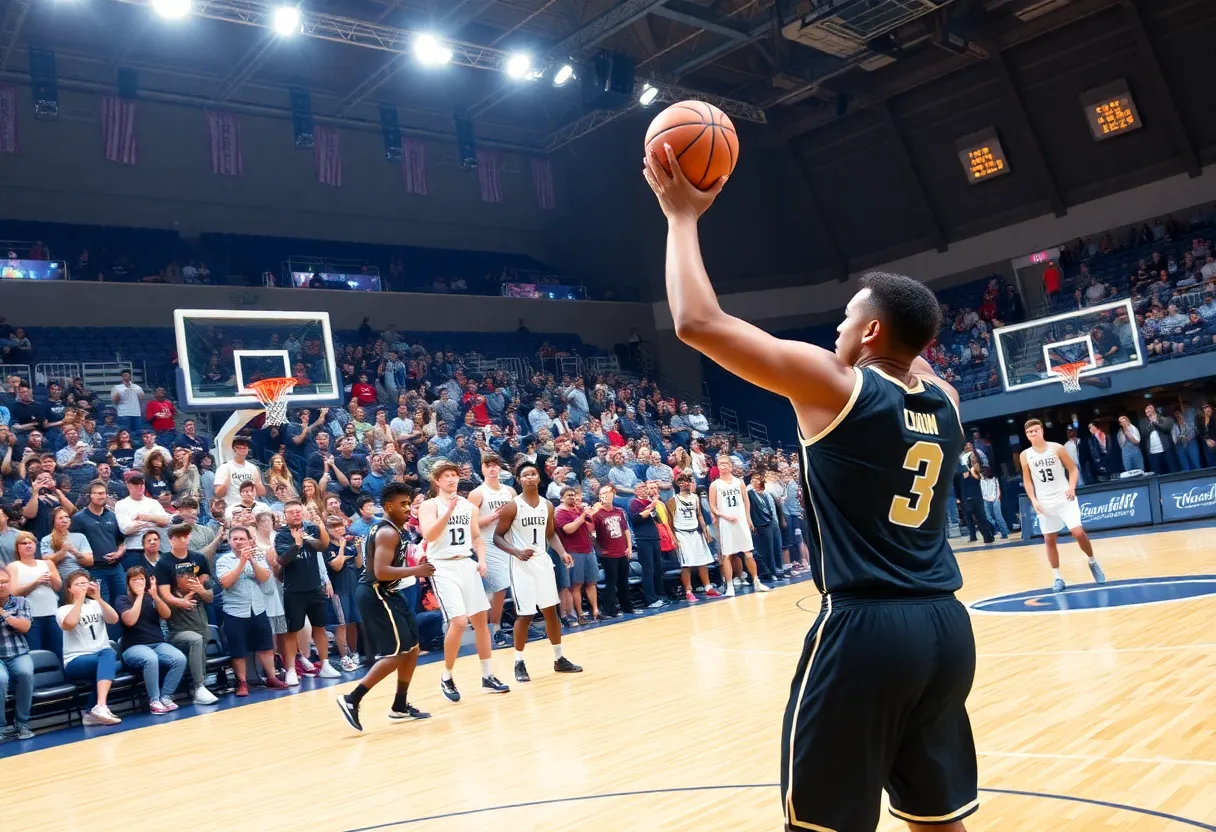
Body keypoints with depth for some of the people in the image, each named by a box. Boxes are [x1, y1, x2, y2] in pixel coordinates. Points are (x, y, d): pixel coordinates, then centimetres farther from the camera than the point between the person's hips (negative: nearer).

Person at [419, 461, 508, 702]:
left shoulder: (469, 506, 11)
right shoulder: (429, 505, -5)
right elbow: (429, 535, -20)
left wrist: (482, 560, 1)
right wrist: (449, 510, -28)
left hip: (467, 564, 6)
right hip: (443, 567, -6)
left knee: (480, 619, 6)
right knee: (459, 621, -15)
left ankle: (488, 676, 17)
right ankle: (446, 678, 4)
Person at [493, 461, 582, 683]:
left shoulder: (547, 505, 6)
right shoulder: (512, 507, -11)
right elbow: (497, 537, -8)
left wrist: (562, 552, 0)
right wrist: (517, 552, -23)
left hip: (543, 560, 5)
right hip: (522, 564, -5)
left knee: (551, 610, 10)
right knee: (525, 615, -4)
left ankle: (559, 659, 20)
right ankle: (519, 663, 10)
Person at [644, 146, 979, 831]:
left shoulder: (833, 384, -10)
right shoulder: (945, 400, 8)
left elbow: (698, 322, -11)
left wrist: (683, 216, 0)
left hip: (863, 628, -7)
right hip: (946, 625, 7)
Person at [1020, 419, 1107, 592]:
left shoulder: (1056, 448, -5)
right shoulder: (1025, 455, -1)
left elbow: (1073, 469, 2)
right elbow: (1027, 480, 7)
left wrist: (1071, 488, -13)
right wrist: (1033, 500, -4)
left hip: (1064, 498, -2)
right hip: (1045, 502, 2)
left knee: (1078, 532, -12)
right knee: (1049, 540, 3)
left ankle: (1093, 563, 14)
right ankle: (1057, 578, 14)